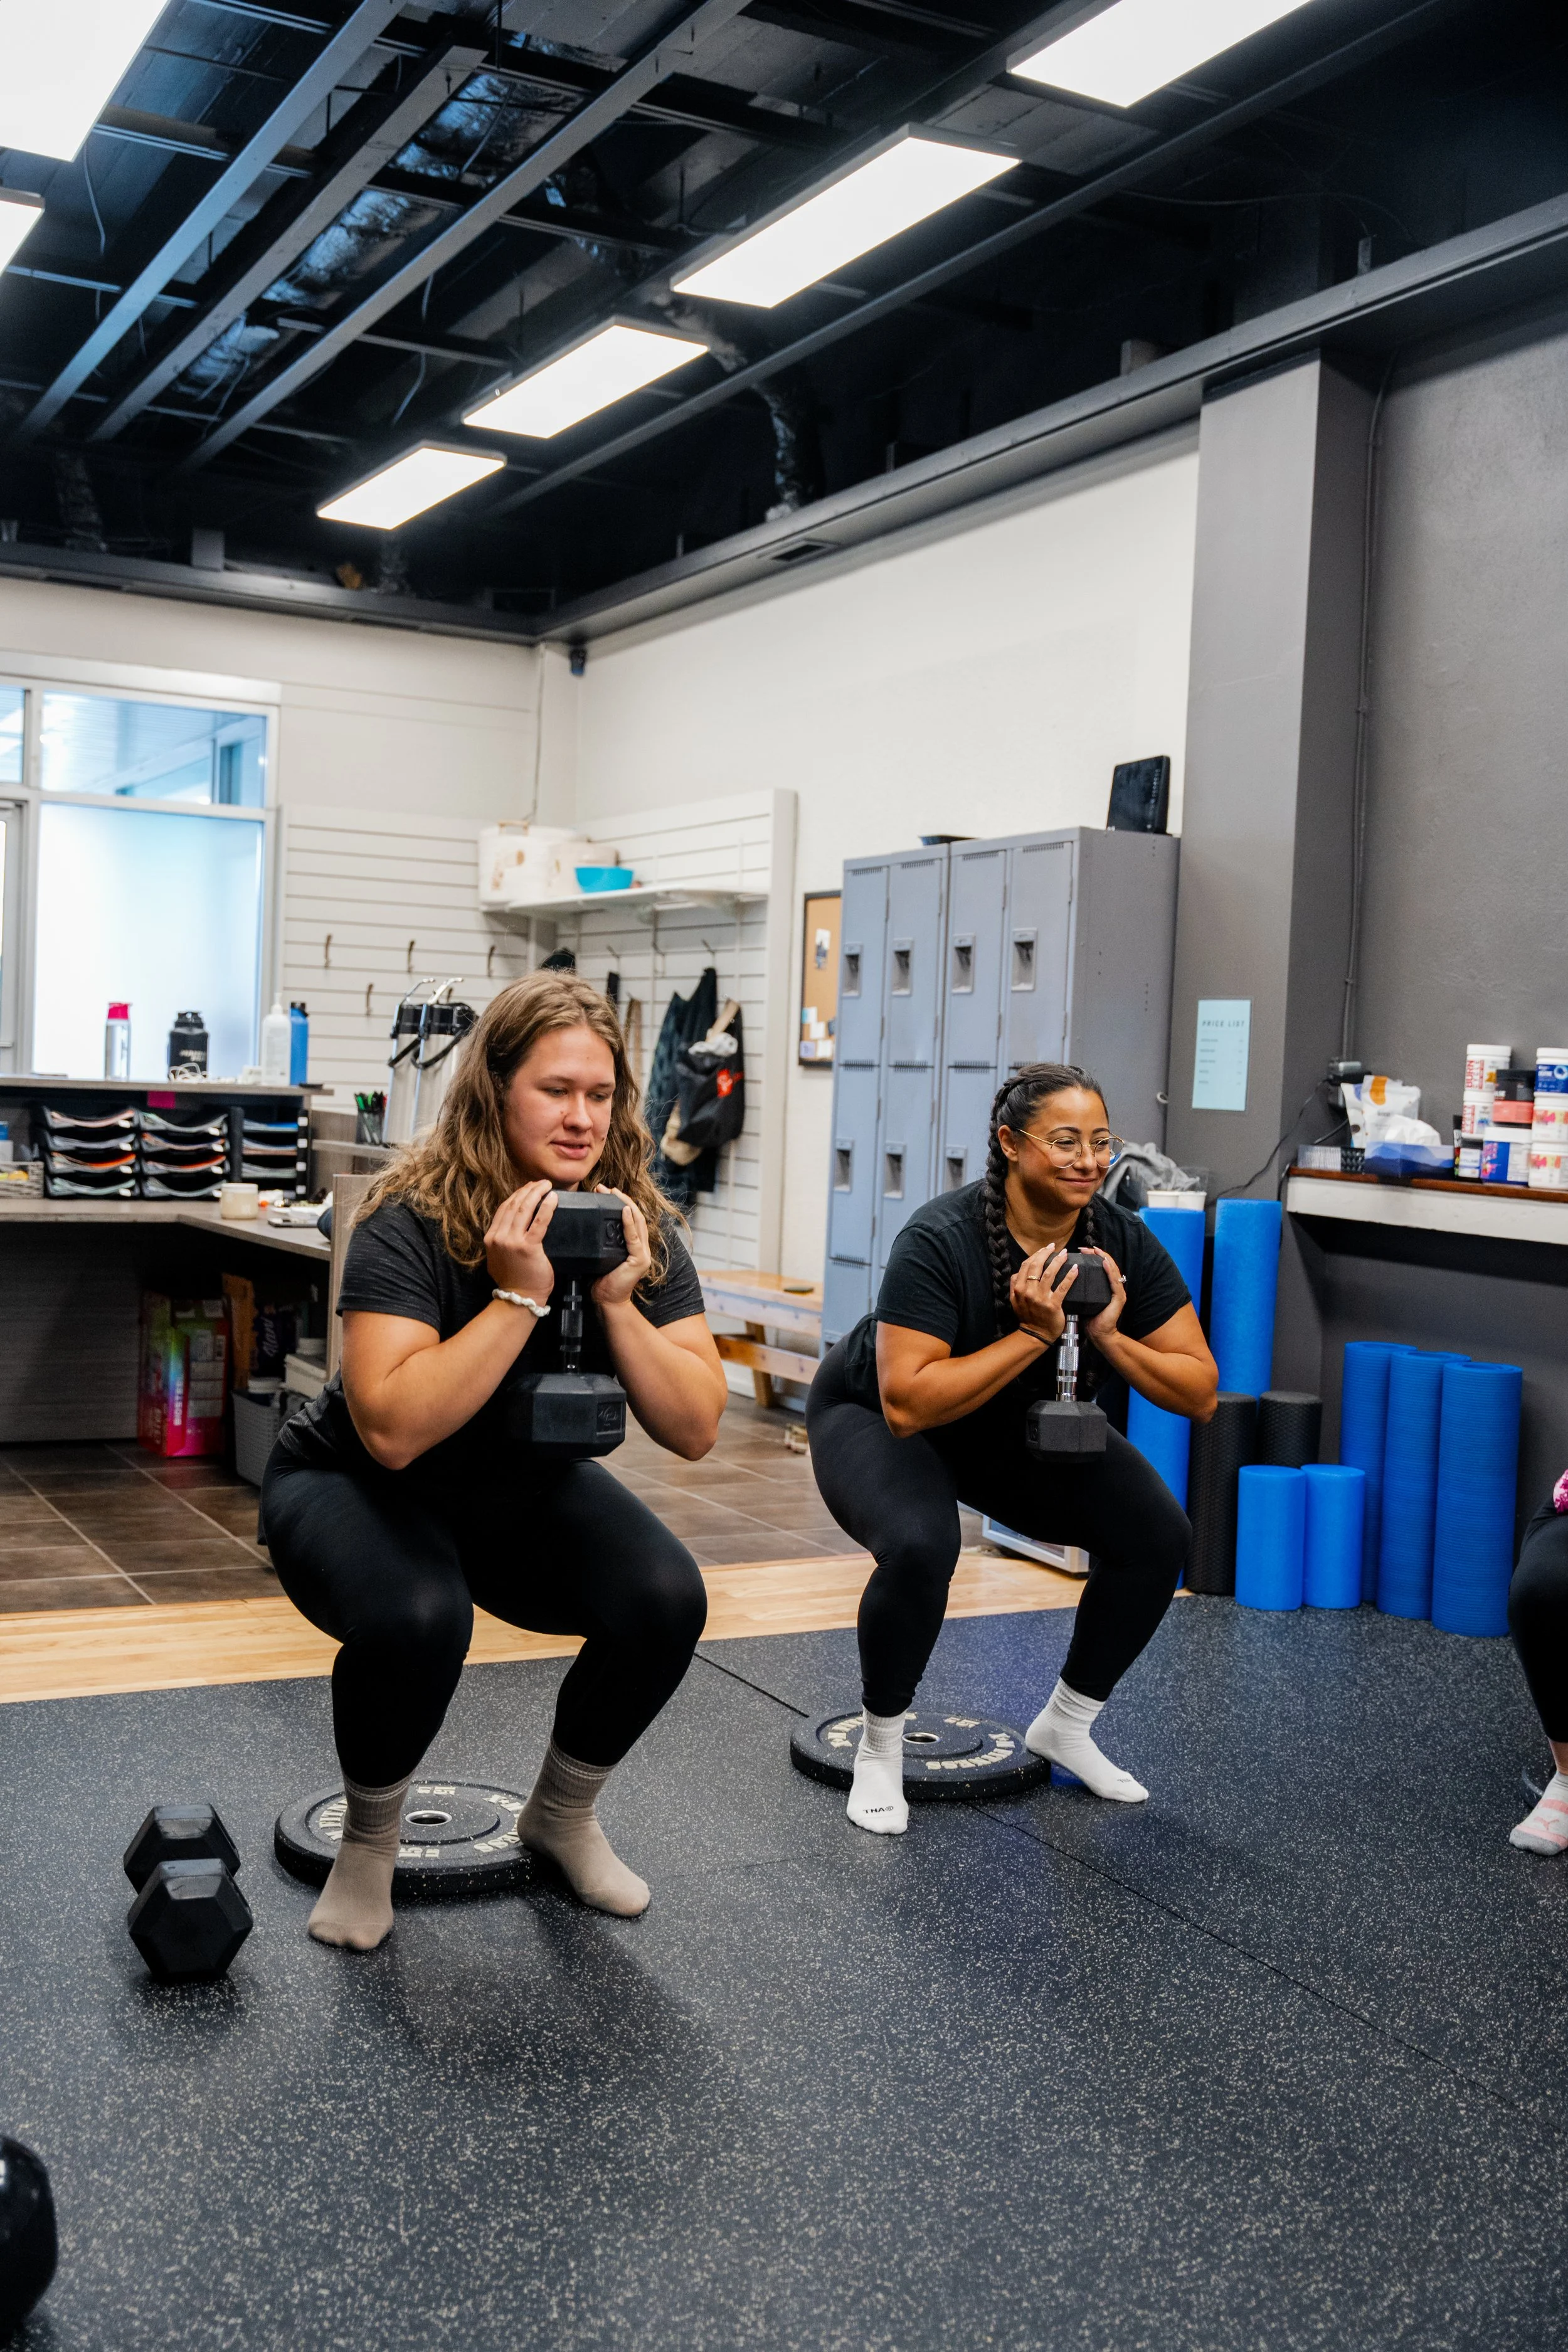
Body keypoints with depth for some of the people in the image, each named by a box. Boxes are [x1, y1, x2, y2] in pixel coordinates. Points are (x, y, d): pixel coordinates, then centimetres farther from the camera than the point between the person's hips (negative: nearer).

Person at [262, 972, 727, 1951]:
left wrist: (617, 1302, -29)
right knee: (417, 1614, -36)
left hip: (523, 1487, 5)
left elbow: (695, 1429, -17)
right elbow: (392, 1430, -38)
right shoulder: (415, 1223, -26)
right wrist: (519, 1296, -39)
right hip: (356, 1485, -4)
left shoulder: (639, 1228, -13)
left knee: (666, 1599, -20)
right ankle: (369, 1842, -4)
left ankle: (563, 1813, 9)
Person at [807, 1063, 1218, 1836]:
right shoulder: (942, 1240, -33)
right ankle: (880, 1747, -8)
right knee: (921, 1547, -35)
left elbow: (1201, 1394, -15)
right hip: (874, 1417, -5)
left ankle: (1065, 1725, 11)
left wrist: (1109, 1336, -30)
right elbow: (906, 1405, -39)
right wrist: (1033, 1335, -40)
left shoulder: (1123, 1243, -19)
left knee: (1157, 1535, -11)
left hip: (1023, 1426, 5)